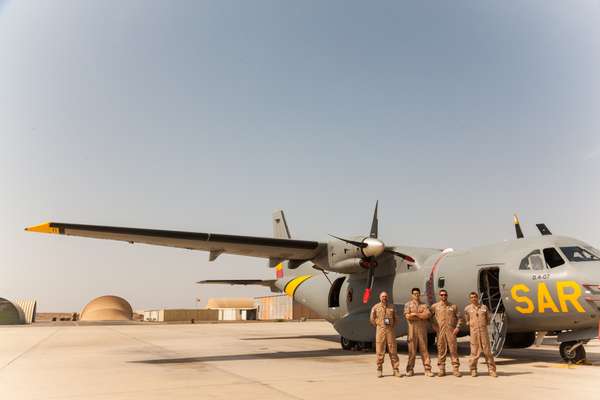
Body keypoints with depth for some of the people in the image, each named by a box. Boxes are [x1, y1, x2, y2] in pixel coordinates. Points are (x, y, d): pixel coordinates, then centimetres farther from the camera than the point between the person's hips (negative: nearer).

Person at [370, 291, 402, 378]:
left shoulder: (392, 307, 11)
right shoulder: (375, 307, 5)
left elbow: (396, 318, 16)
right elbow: (372, 319, 6)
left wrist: (392, 326, 6)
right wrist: (379, 327, 3)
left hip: (391, 330, 2)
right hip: (380, 331, -1)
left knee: (393, 350, 0)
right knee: (380, 351, -1)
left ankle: (396, 370, 4)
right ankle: (379, 370, 6)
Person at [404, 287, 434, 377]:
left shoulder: (424, 305, 12)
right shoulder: (408, 305, 8)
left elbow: (428, 314, -7)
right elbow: (407, 316, -8)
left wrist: (415, 314, -11)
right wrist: (422, 316, -6)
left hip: (422, 329, 1)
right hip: (412, 330, -1)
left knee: (424, 349, 1)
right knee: (412, 350, 1)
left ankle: (427, 369, 3)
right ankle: (410, 370, 6)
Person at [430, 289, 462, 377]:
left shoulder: (453, 306, 10)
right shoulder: (435, 306, 7)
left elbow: (458, 317, 10)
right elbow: (430, 316, 12)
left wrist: (457, 327, -2)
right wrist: (434, 326, 4)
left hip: (451, 330, 0)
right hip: (440, 331, 0)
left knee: (453, 349, -1)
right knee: (441, 350, 1)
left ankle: (455, 369, 5)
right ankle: (441, 369, 8)